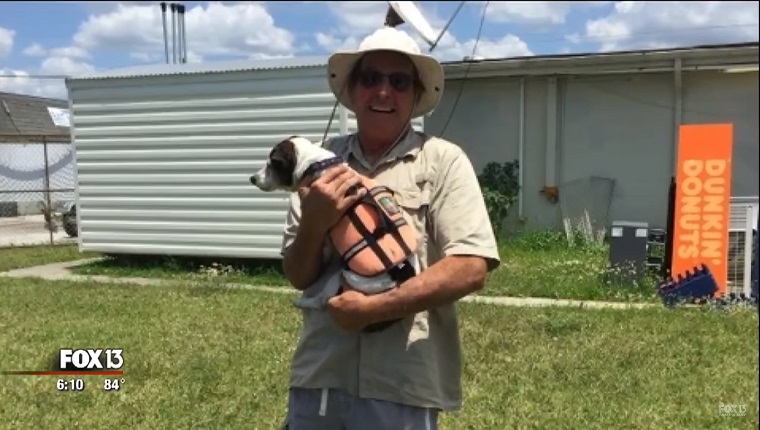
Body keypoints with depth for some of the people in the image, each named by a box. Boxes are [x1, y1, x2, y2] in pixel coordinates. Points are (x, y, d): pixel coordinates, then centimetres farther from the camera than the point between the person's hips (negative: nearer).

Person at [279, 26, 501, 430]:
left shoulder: (442, 161, -5)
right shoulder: (323, 163, 2)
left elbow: (470, 268, -12)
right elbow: (298, 276, 4)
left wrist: (373, 307, -15)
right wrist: (314, 222, -14)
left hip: (402, 384, -2)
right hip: (317, 374, 3)